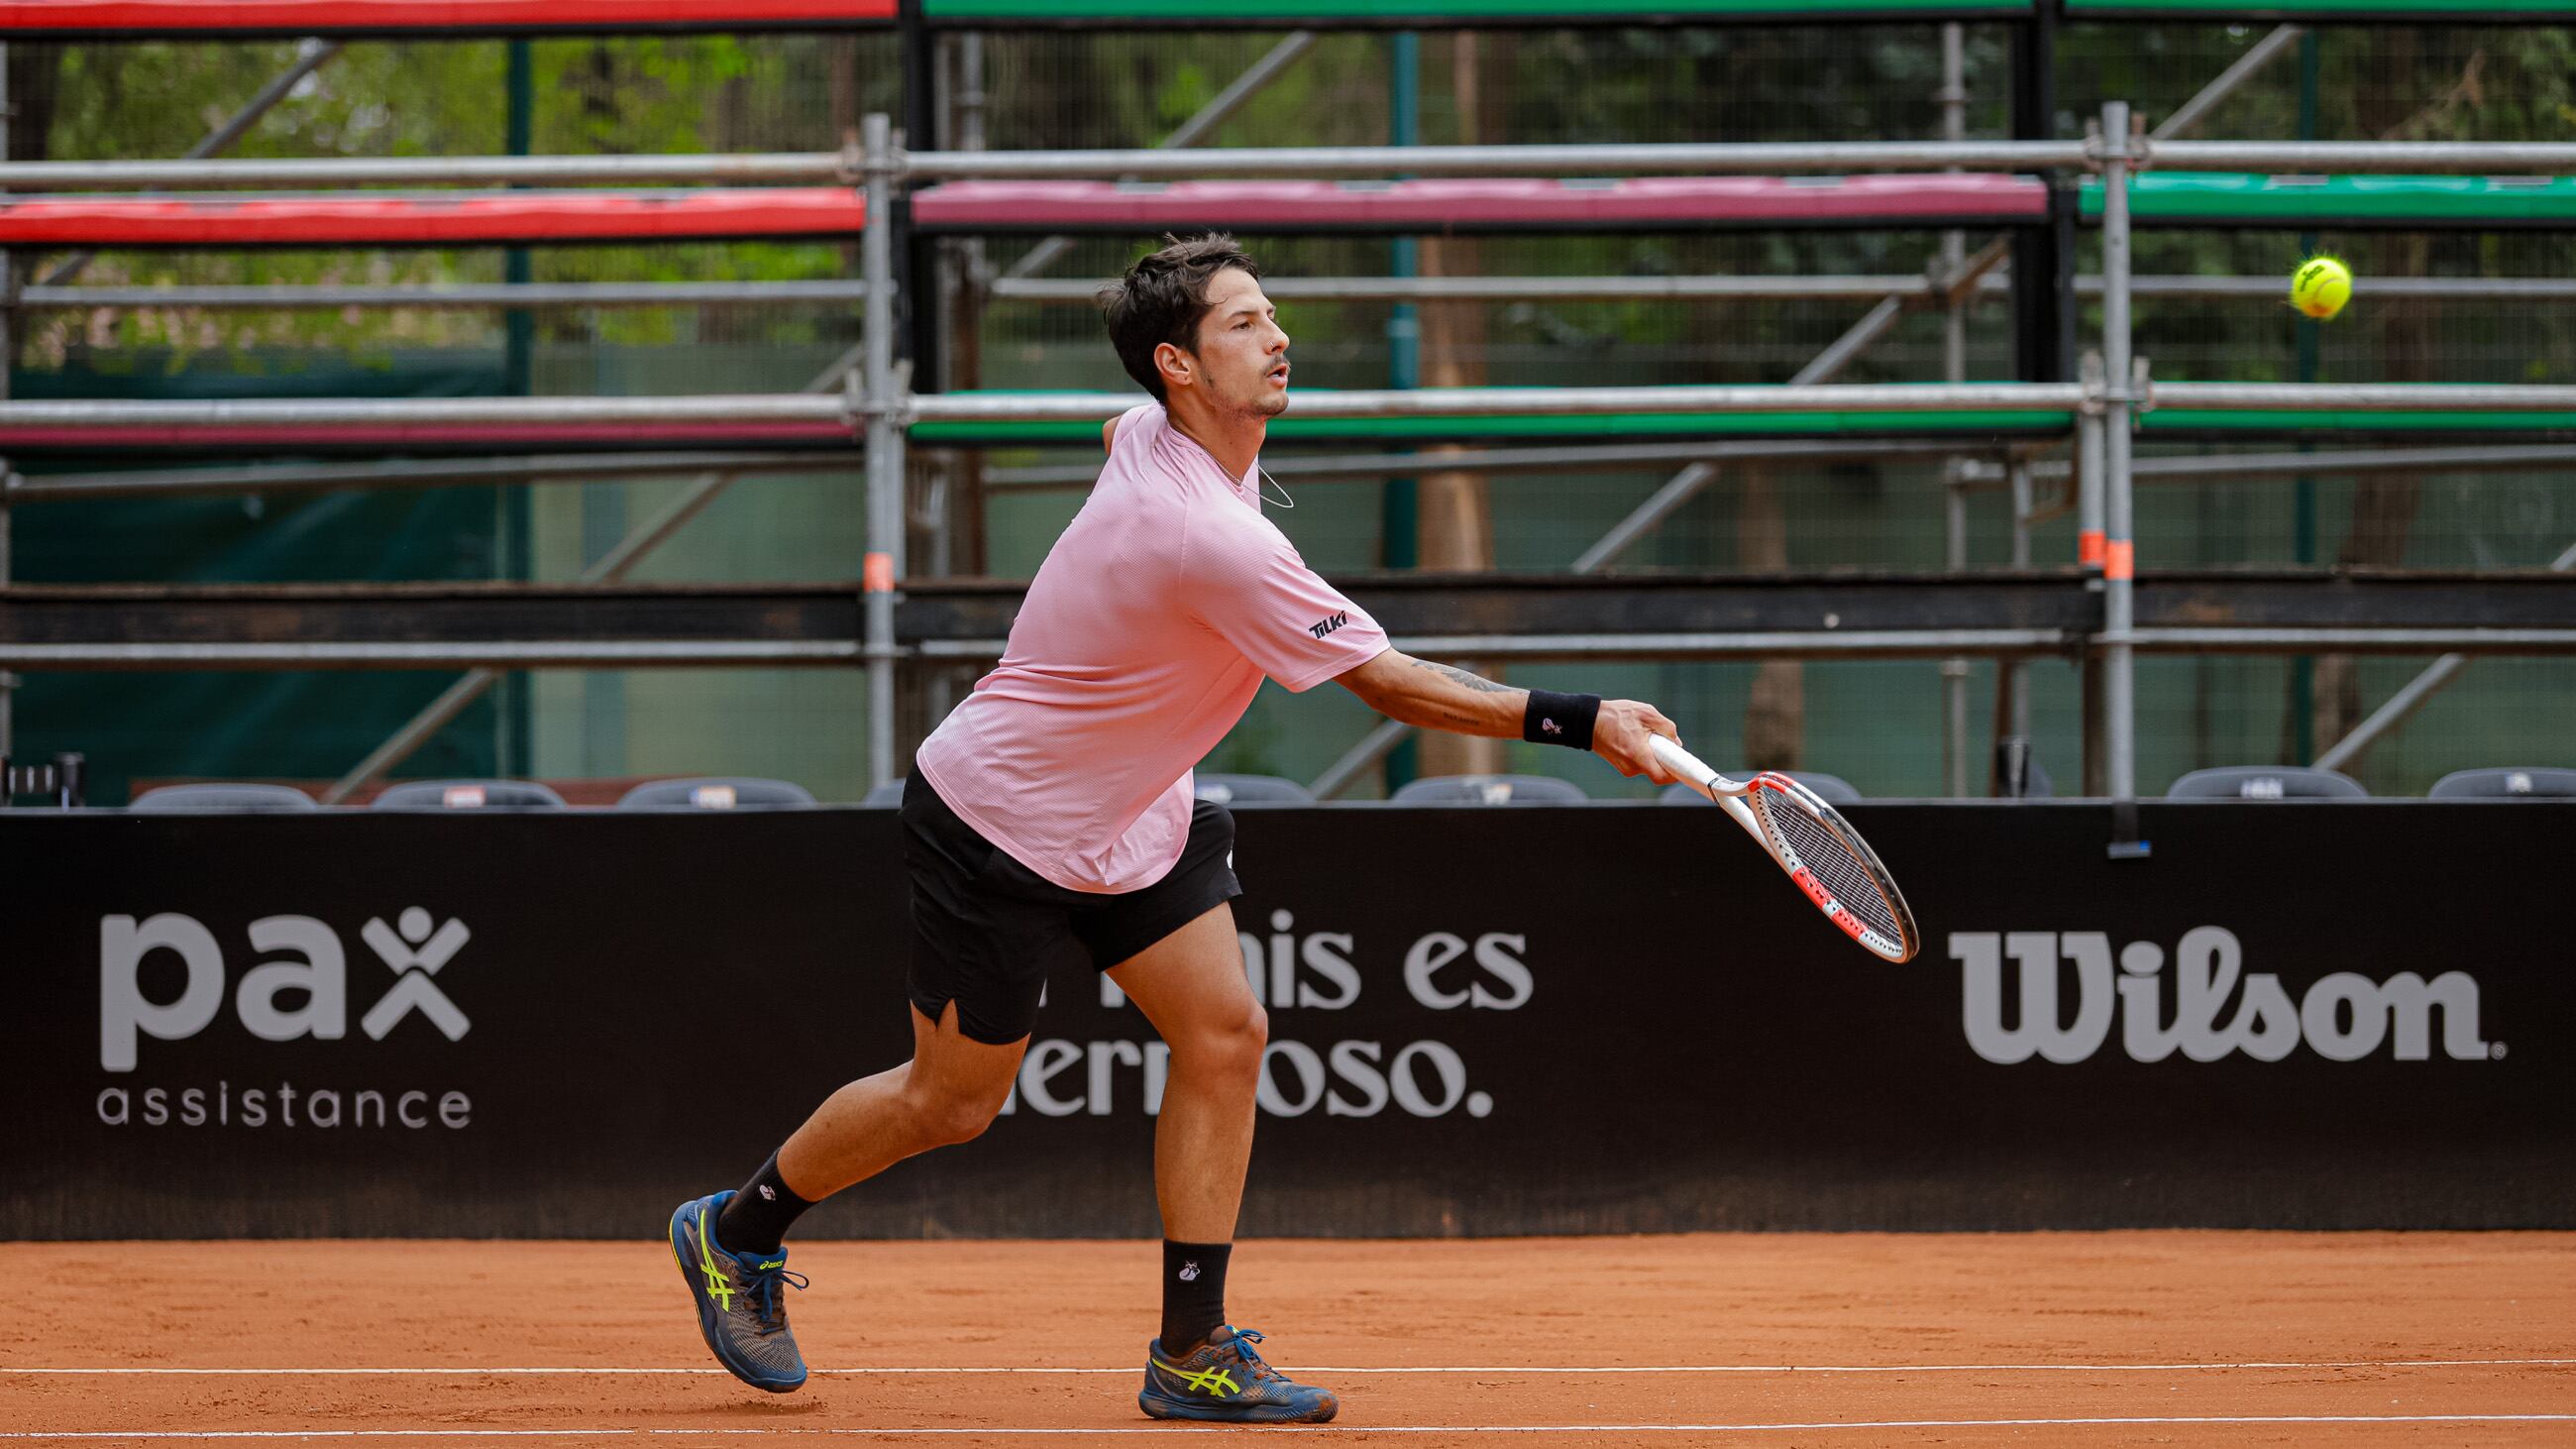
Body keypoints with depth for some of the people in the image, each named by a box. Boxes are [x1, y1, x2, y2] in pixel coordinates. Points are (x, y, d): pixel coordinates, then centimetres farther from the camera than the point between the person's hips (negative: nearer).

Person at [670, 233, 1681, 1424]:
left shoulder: (1152, 430, -6)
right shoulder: (1212, 537, -34)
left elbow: (1117, 435, 22)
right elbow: (1387, 684, -34)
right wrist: (1581, 723, -35)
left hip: (1128, 818, 9)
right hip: (997, 822, -9)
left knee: (1223, 1035, -3)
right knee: (951, 1099, 4)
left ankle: (1191, 1356, 0)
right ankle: (734, 1232, 28)